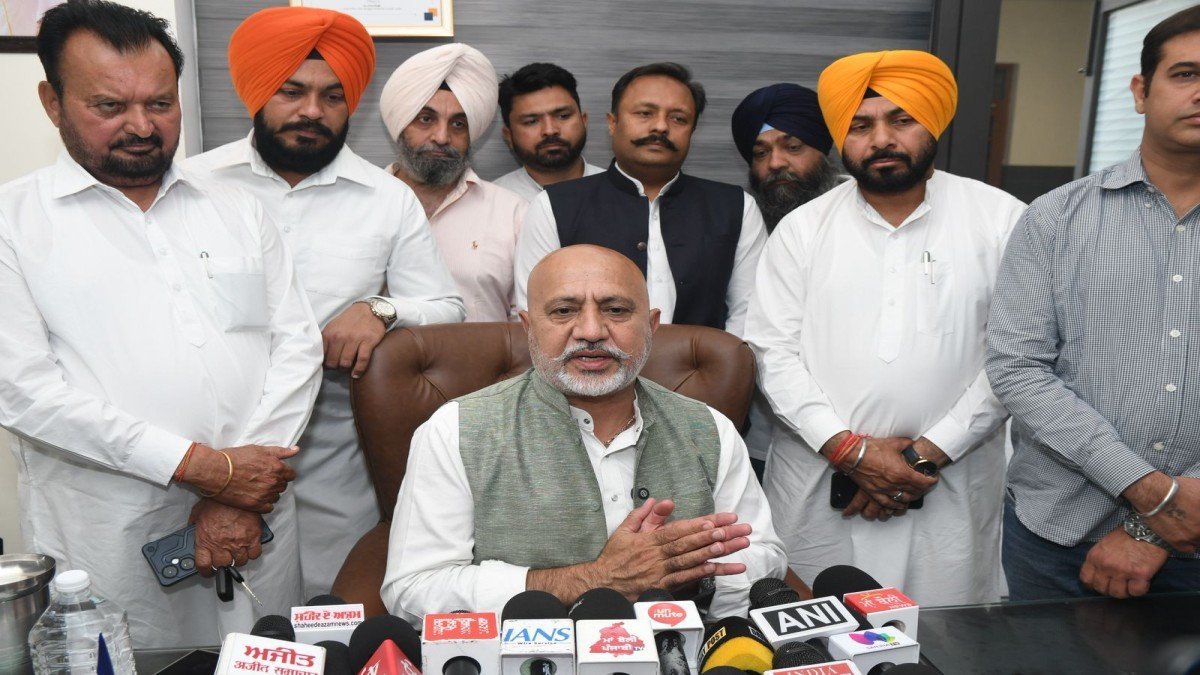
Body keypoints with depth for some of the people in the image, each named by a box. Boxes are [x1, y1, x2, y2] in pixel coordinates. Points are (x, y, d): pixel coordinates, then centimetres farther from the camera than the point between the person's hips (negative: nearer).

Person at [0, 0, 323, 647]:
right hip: (107, 545, -3)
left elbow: (297, 345, 3)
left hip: (256, 520, 3)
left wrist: (240, 498, -8)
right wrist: (203, 466, -15)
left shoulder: (237, 210, 9)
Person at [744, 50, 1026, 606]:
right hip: (818, 478, 1)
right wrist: (850, 449, -11)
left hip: (950, 485, 0)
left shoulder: (1001, 220, 1)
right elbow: (773, 350, -2)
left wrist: (929, 453, -9)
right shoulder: (801, 228, 3)